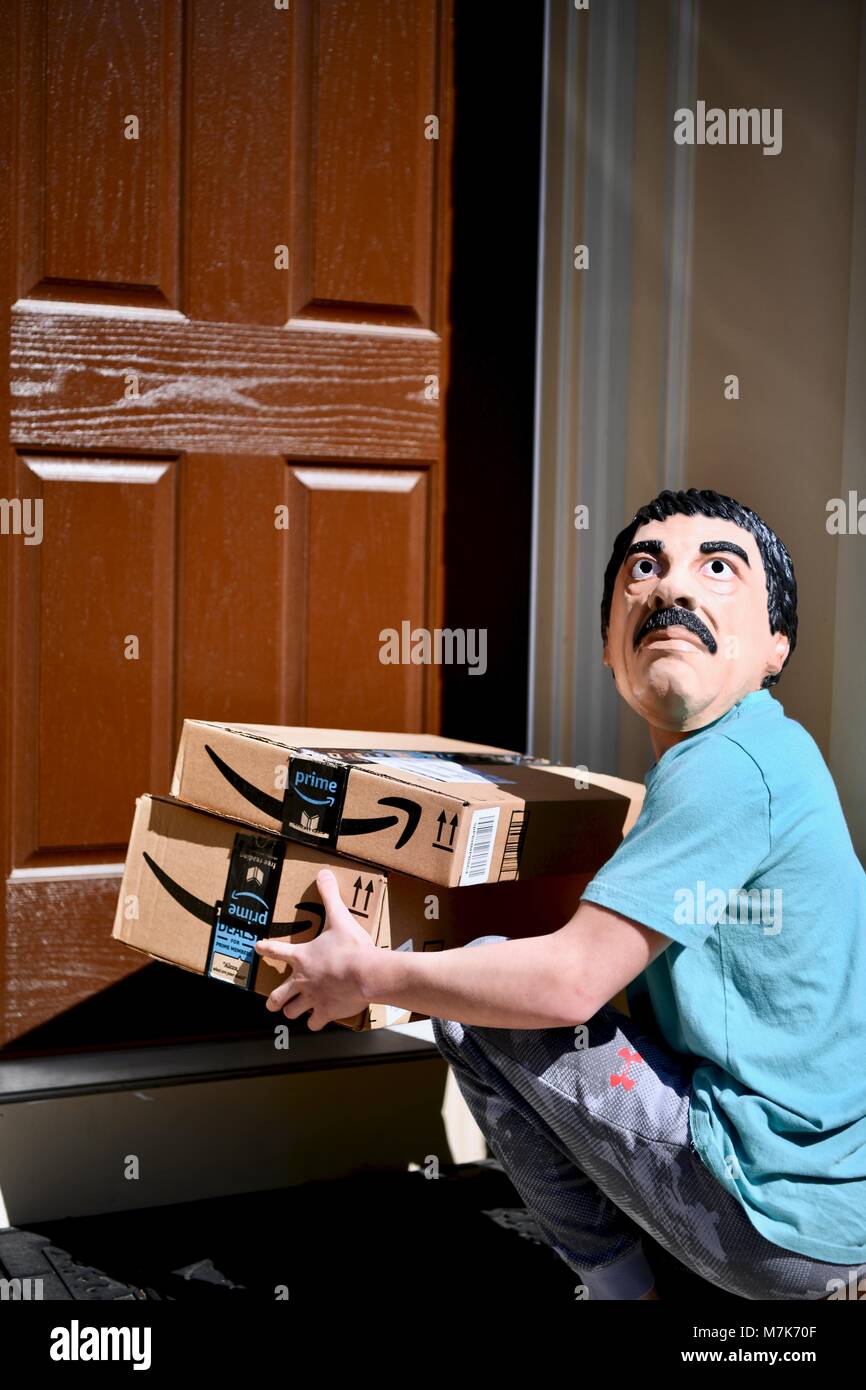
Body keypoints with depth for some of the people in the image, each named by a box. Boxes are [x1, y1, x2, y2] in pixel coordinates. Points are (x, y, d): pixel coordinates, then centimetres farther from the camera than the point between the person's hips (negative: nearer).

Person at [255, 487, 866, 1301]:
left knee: (475, 1008, -7)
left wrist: (370, 975, -9)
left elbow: (571, 981, -21)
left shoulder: (730, 764, -18)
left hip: (780, 1215, -9)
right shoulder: (768, 750, 11)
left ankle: (617, 1283, 7)